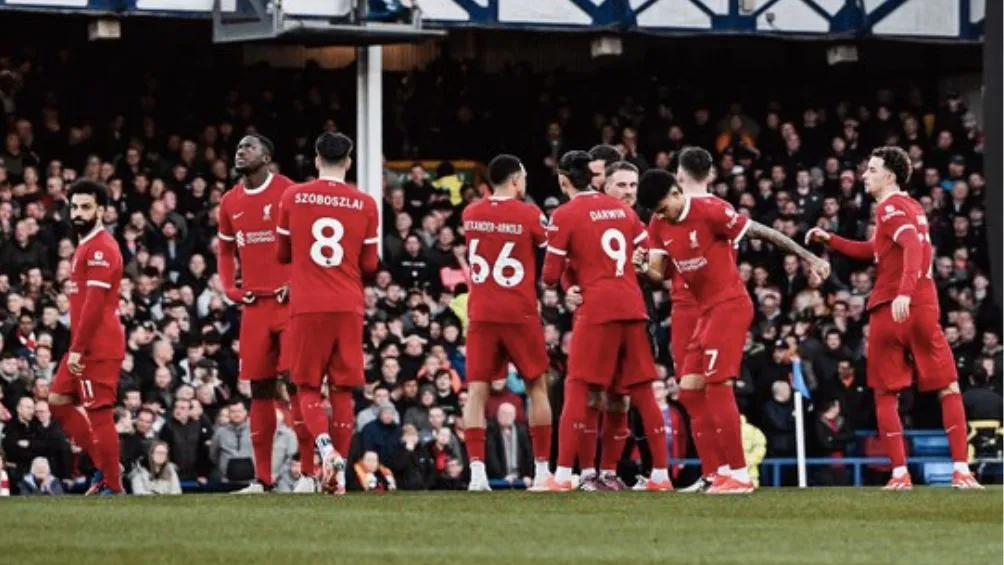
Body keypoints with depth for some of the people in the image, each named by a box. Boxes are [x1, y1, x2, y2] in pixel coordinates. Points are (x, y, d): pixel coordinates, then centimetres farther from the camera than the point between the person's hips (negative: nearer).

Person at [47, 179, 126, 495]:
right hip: (85, 346, 11)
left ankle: (112, 484, 0)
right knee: (59, 400, 13)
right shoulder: (86, 246, 17)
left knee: (98, 413, -6)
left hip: (99, 347, -11)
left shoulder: (100, 248, -15)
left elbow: (94, 304, -20)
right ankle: (106, 465, 16)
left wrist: (77, 349, -19)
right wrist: (76, 347, 16)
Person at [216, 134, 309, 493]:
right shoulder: (230, 203, 12)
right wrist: (230, 288, 9)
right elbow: (226, 251, 25)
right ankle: (262, 478, 12)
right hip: (254, 304, 6)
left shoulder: (288, 193, -6)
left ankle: (308, 472, -7)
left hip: (289, 301, -6)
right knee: (260, 391, 7)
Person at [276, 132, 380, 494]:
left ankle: (325, 446, -19)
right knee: (342, 389, 7)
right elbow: (370, 266, 7)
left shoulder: (293, 197, 0)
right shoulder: (365, 205, 1)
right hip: (348, 307, 1)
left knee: (308, 387, 7)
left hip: (306, 306, -1)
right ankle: (339, 470, 4)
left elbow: (282, 254, 11)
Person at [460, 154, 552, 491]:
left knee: (477, 390, -1)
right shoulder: (528, 215, -8)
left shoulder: (470, 214, 4)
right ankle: (542, 469, 11)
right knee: (537, 387, 11)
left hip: (481, 314, 2)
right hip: (520, 313, -2)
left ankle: (476, 469, -14)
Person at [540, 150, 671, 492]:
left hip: (597, 309, -5)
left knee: (577, 389, -2)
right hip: (632, 306, 5)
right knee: (642, 391, 9)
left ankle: (562, 475, -8)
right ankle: (661, 474, 8)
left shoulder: (565, 216, -2)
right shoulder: (621, 209, 14)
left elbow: (550, 277, -3)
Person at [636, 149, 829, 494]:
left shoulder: (709, 210, -16)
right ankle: (727, 465, 10)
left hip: (729, 306, -9)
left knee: (718, 386, -13)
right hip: (706, 311, 9)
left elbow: (764, 233, -13)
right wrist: (642, 265, -17)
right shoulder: (660, 225, 7)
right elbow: (657, 273, 7)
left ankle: (738, 474, -12)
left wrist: (811, 259, -10)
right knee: (689, 390, 6)